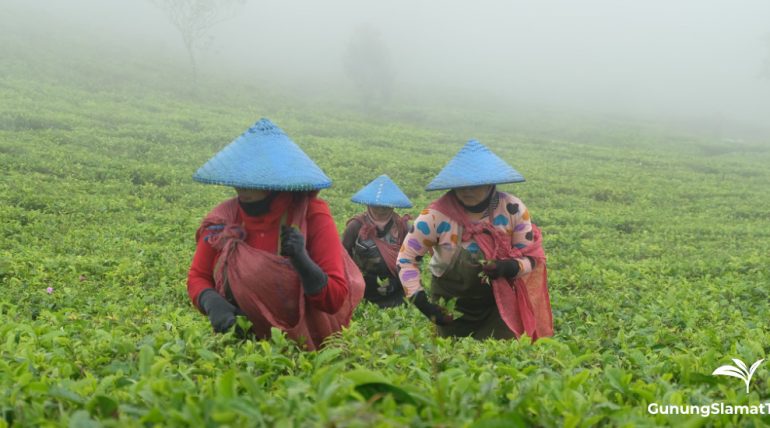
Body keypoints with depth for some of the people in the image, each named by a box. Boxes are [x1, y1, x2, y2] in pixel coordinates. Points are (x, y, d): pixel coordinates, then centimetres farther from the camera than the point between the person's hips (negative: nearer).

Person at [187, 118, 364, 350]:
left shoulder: (312, 217, -10)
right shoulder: (223, 218, -2)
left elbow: (335, 301, -10)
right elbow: (197, 277, 7)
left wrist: (302, 261, -27)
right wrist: (211, 302, -15)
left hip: (302, 344, -1)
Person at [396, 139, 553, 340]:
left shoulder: (513, 209, -17)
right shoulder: (436, 216, -22)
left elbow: (530, 257, -7)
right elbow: (406, 258, -10)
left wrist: (508, 268, -30)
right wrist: (420, 301, -21)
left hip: (499, 303, 0)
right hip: (451, 307, 0)